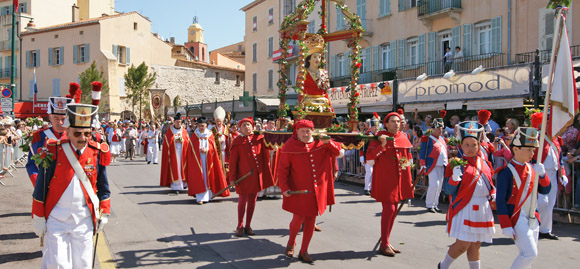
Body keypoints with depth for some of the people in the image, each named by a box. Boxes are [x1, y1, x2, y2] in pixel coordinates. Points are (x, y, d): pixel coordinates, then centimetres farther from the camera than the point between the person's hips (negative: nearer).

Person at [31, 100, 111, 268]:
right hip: (56, 219, -2)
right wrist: (38, 218, 0)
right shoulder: (54, 152, -8)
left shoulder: (97, 153, -2)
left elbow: (103, 188, 9)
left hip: (84, 221, 2)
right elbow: (40, 188, -1)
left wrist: (104, 214, 8)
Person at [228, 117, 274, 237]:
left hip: (256, 175, 3)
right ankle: (240, 226, 18)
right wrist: (232, 178, -6)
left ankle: (248, 226, 22)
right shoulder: (237, 141, -3)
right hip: (243, 175, -3)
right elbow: (233, 161, -3)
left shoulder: (259, 138, 5)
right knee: (242, 201, 3)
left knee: (252, 201, 10)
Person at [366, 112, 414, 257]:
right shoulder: (380, 137, -7)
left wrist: (409, 181, 14)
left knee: (393, 210, 11)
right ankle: (384, 245, 3)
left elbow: (408, 158, 18)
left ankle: (386, 242, 24)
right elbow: (369, 159, -13)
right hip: (385, 179, -6)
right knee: (389, 208, -10)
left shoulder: (403, 137, 9)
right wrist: (382, 145, -24)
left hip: (399, 180, 7)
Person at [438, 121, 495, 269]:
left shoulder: (484, 163, 10)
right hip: (464, 208, -6)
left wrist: (493, 195, 3)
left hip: (483, 209, 6)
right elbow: (448, 191, -13)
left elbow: (490, 184, 22)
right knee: (463, 244, -5)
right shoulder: (457, 164, -8)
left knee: (476, 244, 13)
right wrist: (454, 177, -30)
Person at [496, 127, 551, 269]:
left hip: (532, 218, 7)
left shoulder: (531, 169, 8)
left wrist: (542, 174, -10)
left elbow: (545, 191, 8)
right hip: (516, 218, -7)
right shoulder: (507, 172, -14)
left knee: (528, 255, 12)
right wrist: (506, 226, -17)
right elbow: (500, 201, -15)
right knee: (530, 254, -14)